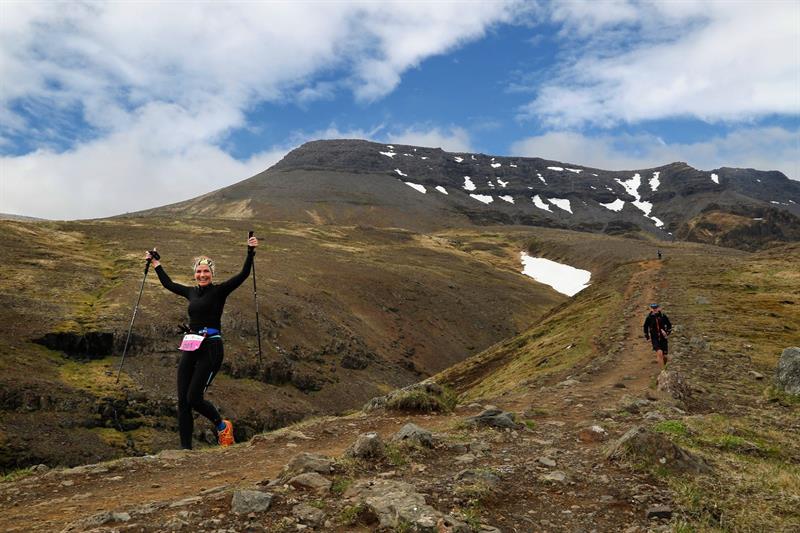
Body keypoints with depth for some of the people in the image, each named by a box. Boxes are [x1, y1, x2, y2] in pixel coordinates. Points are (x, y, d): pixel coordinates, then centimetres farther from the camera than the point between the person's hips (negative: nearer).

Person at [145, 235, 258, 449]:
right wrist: (155, 263, 39)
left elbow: (243, 274, -14)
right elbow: (168, 283, 31)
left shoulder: (220, 291, -2)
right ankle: (186, 447, 10)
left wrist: (250, 251, -24)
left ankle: (222, 426, 14)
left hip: (210, 349, -6)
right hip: (189, 350, 6)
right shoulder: (192, 292, 14)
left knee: (194, 398, -12)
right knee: (183, 401, 3)